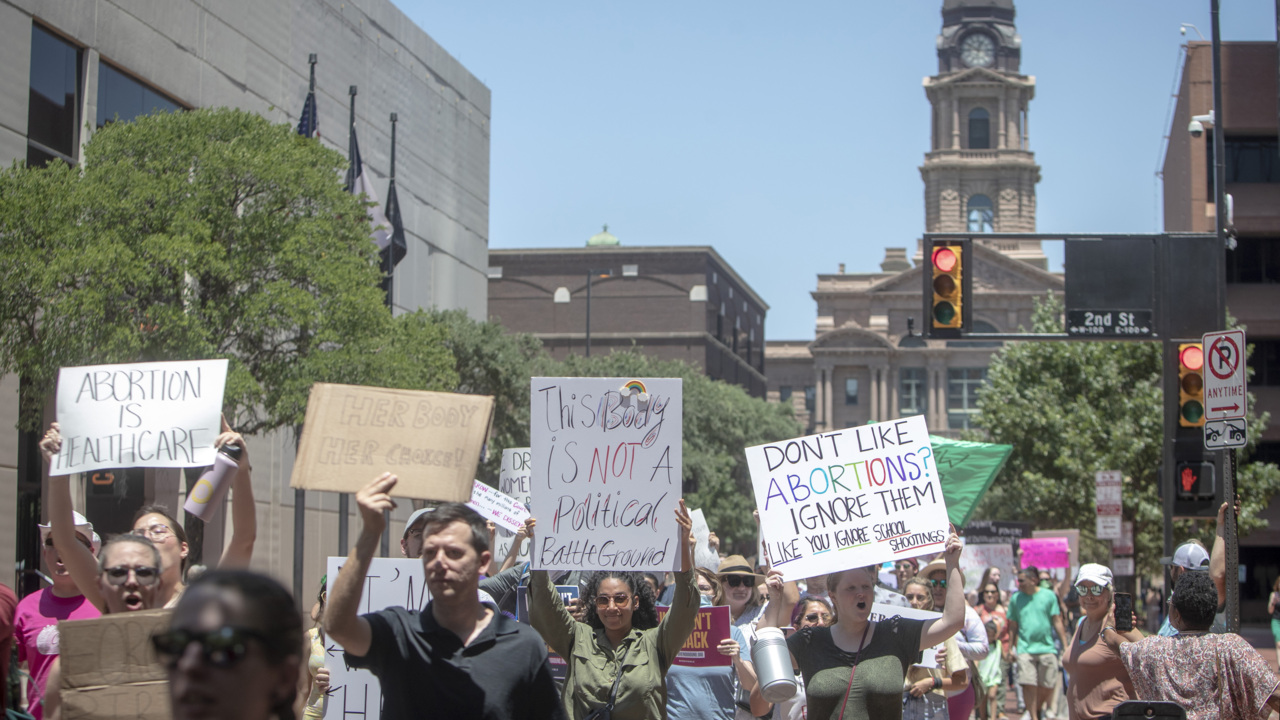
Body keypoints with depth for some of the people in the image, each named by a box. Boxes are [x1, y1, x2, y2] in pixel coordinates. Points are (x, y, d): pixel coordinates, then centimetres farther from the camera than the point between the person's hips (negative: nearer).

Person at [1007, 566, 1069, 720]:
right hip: (1025, 648, 0)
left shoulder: (1049, 596, 2)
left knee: (1047, 687, 2)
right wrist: (1010, 648, 9)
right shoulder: (1016, 598, 6)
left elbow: (1057, 622, 5)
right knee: (1028, 685, -11)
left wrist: (1066, 646, 2)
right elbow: (1013, 626, 11)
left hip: (1047, 647, 0)